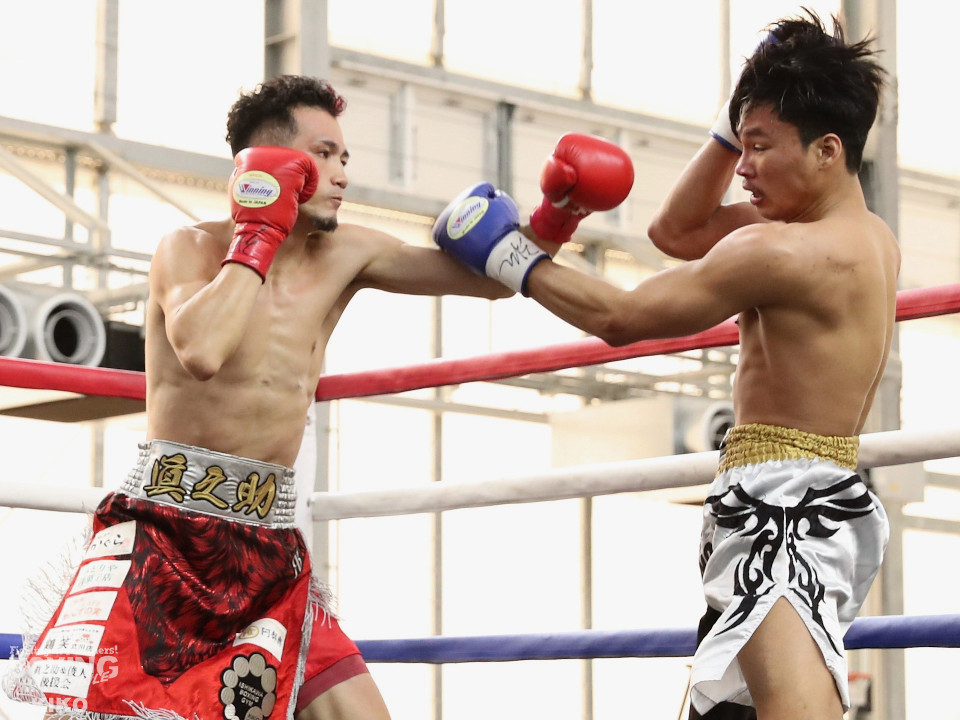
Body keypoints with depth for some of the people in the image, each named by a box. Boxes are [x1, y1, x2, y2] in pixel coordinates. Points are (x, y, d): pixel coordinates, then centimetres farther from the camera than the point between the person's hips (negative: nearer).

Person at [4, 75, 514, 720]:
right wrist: (259, 237, -17)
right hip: (165, 529, -5)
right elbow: (200, 351, -28)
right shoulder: (192, 248, -7)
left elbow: (489, 277, 11)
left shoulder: (344, 255, 7)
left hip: (270, 548, 5)